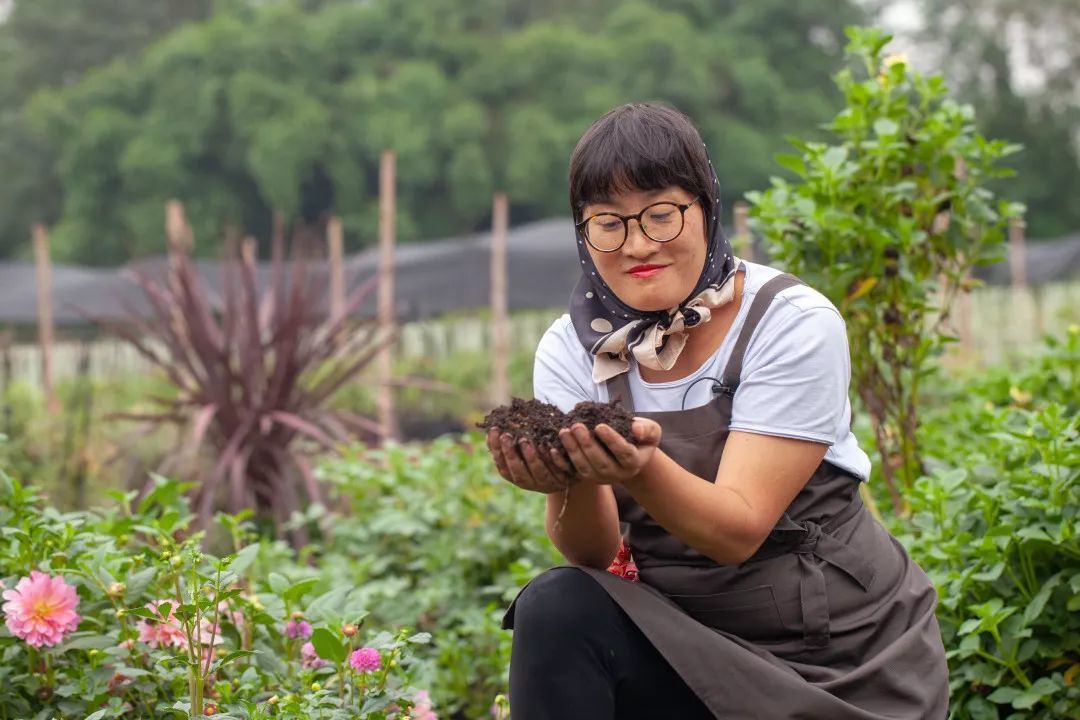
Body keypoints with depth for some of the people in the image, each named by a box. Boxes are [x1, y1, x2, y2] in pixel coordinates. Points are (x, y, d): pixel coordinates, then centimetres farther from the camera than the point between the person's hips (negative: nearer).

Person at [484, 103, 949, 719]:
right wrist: (576, 480, -32)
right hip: (691, 636, 3)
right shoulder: (572, 349, -3)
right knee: (555, 610, -22)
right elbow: (592, 554, -11)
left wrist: (640, 470, -40)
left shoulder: (794, 325, -14)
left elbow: (737, 532, -21)